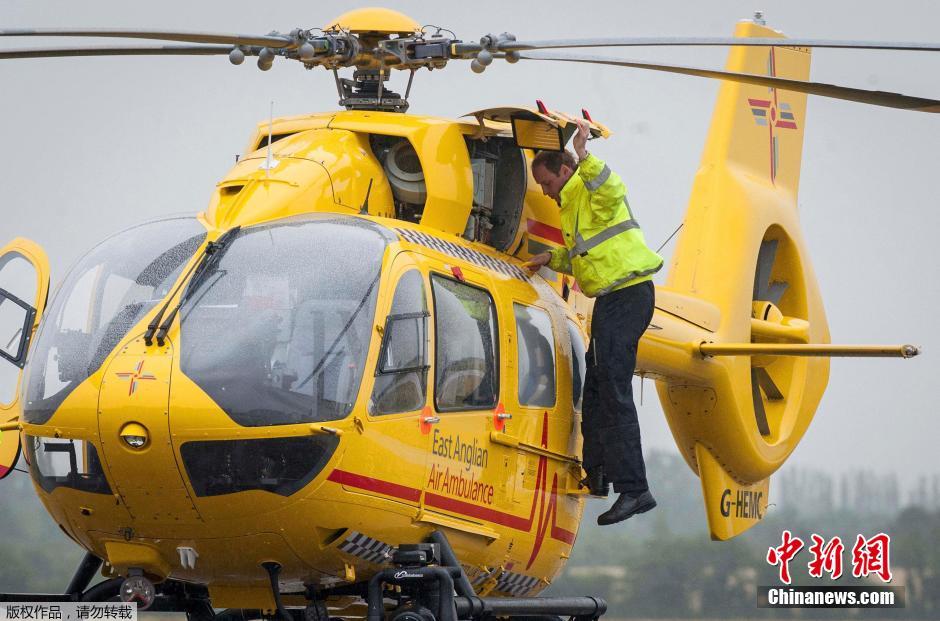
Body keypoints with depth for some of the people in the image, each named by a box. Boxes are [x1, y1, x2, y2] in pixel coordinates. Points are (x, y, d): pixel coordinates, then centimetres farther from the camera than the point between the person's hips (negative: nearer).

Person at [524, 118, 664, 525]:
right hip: (614, 298, 11)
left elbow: (612, 190, -34)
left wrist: (584, 157, -41)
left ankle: (633, 489, -21)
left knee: (613, 390, -16)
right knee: (597, 388, 21)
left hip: (627, 294, -11)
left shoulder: (592, 193, -8)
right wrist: (552, 259, 22)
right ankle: (596, 475, 34)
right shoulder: (573, 203, 24)